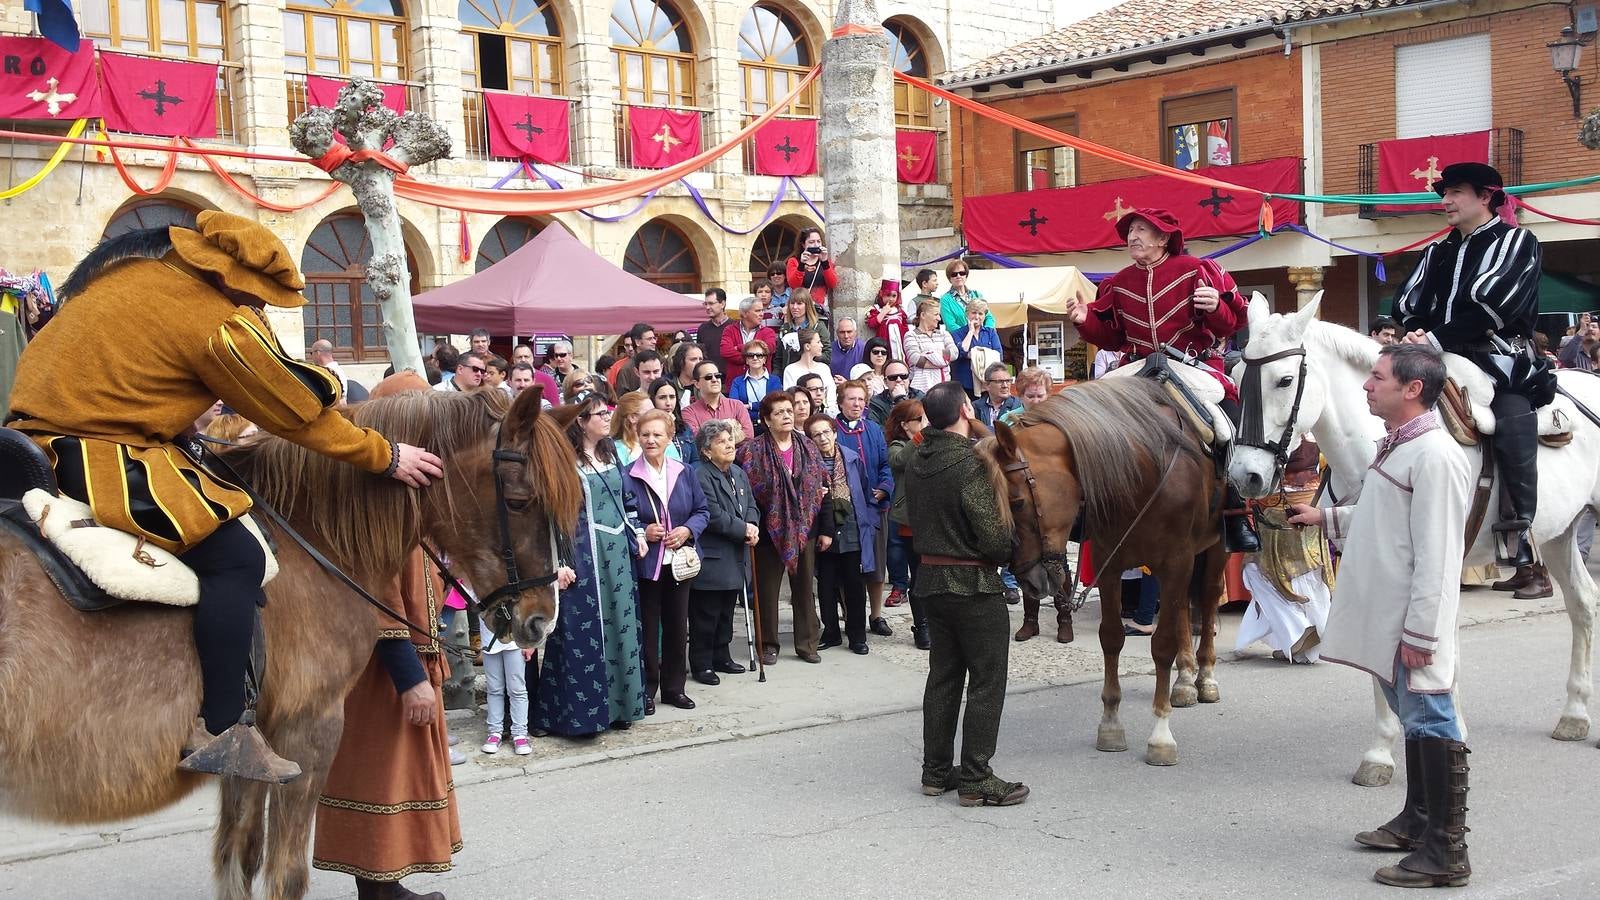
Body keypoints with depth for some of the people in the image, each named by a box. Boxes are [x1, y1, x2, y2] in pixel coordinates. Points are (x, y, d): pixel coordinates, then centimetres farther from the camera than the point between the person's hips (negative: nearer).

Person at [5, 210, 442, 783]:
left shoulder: (138, 267, 10)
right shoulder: (222, 326, -14)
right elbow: (300, 414, -5)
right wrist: (387, 457, 5)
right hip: (95, 456, -10)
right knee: (235, 557, -14)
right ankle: (219, 733, -13)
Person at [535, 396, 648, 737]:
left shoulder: (610, 454, 11)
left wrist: (638, 533, 14)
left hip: (617, 554, 7)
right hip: (583, 555, -7)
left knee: (620, 626, 10)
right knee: (583, 632, -3)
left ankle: (618, 704, 20)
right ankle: (579, 711, 5)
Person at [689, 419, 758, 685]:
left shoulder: (738, 473, 13)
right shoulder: (700, 476, -17)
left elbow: (750, 505, 15)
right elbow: (713, 515, -22)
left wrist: (752, 526, -7)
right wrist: (743, 530, -13)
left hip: (735, 559, 9)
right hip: (711, 560, -9)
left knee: (726, 612, 17)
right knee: (705, 614, 0)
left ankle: (721, 657, 28)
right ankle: (701, 664, 9)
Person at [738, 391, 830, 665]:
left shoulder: (807, 448, 7)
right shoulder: (754, 451, -7)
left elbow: (822, 485, 13)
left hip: (804, 528, 3)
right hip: (770, 527, -3)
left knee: (804, 587, 8)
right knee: (767, 589, 4)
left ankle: (806, 643, 17)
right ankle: (768, 645, 14)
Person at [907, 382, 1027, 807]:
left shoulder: (917, 462, 4)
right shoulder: (970, 464, -21)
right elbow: (994, 537, -21)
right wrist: (1004, 555, -1)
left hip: (931, 577, 8)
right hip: (974, 582, -8)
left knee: (943, 676, 16)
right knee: (987, 681, 2)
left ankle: (936, 770, 23)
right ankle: (976, 779, 5)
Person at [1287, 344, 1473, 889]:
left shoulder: (1434, 457, -20)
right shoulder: (1397, 446, 12)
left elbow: (1436, 556, -22)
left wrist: (1421, 633, -22)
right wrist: (1327, 518, 26)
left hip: (1414, 626, -10)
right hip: (1384, 619, 10)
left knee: (1431, 726, -4)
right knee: (1414, 721, 21)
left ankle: (1446, 853, 3)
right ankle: (1418, 820, 35)